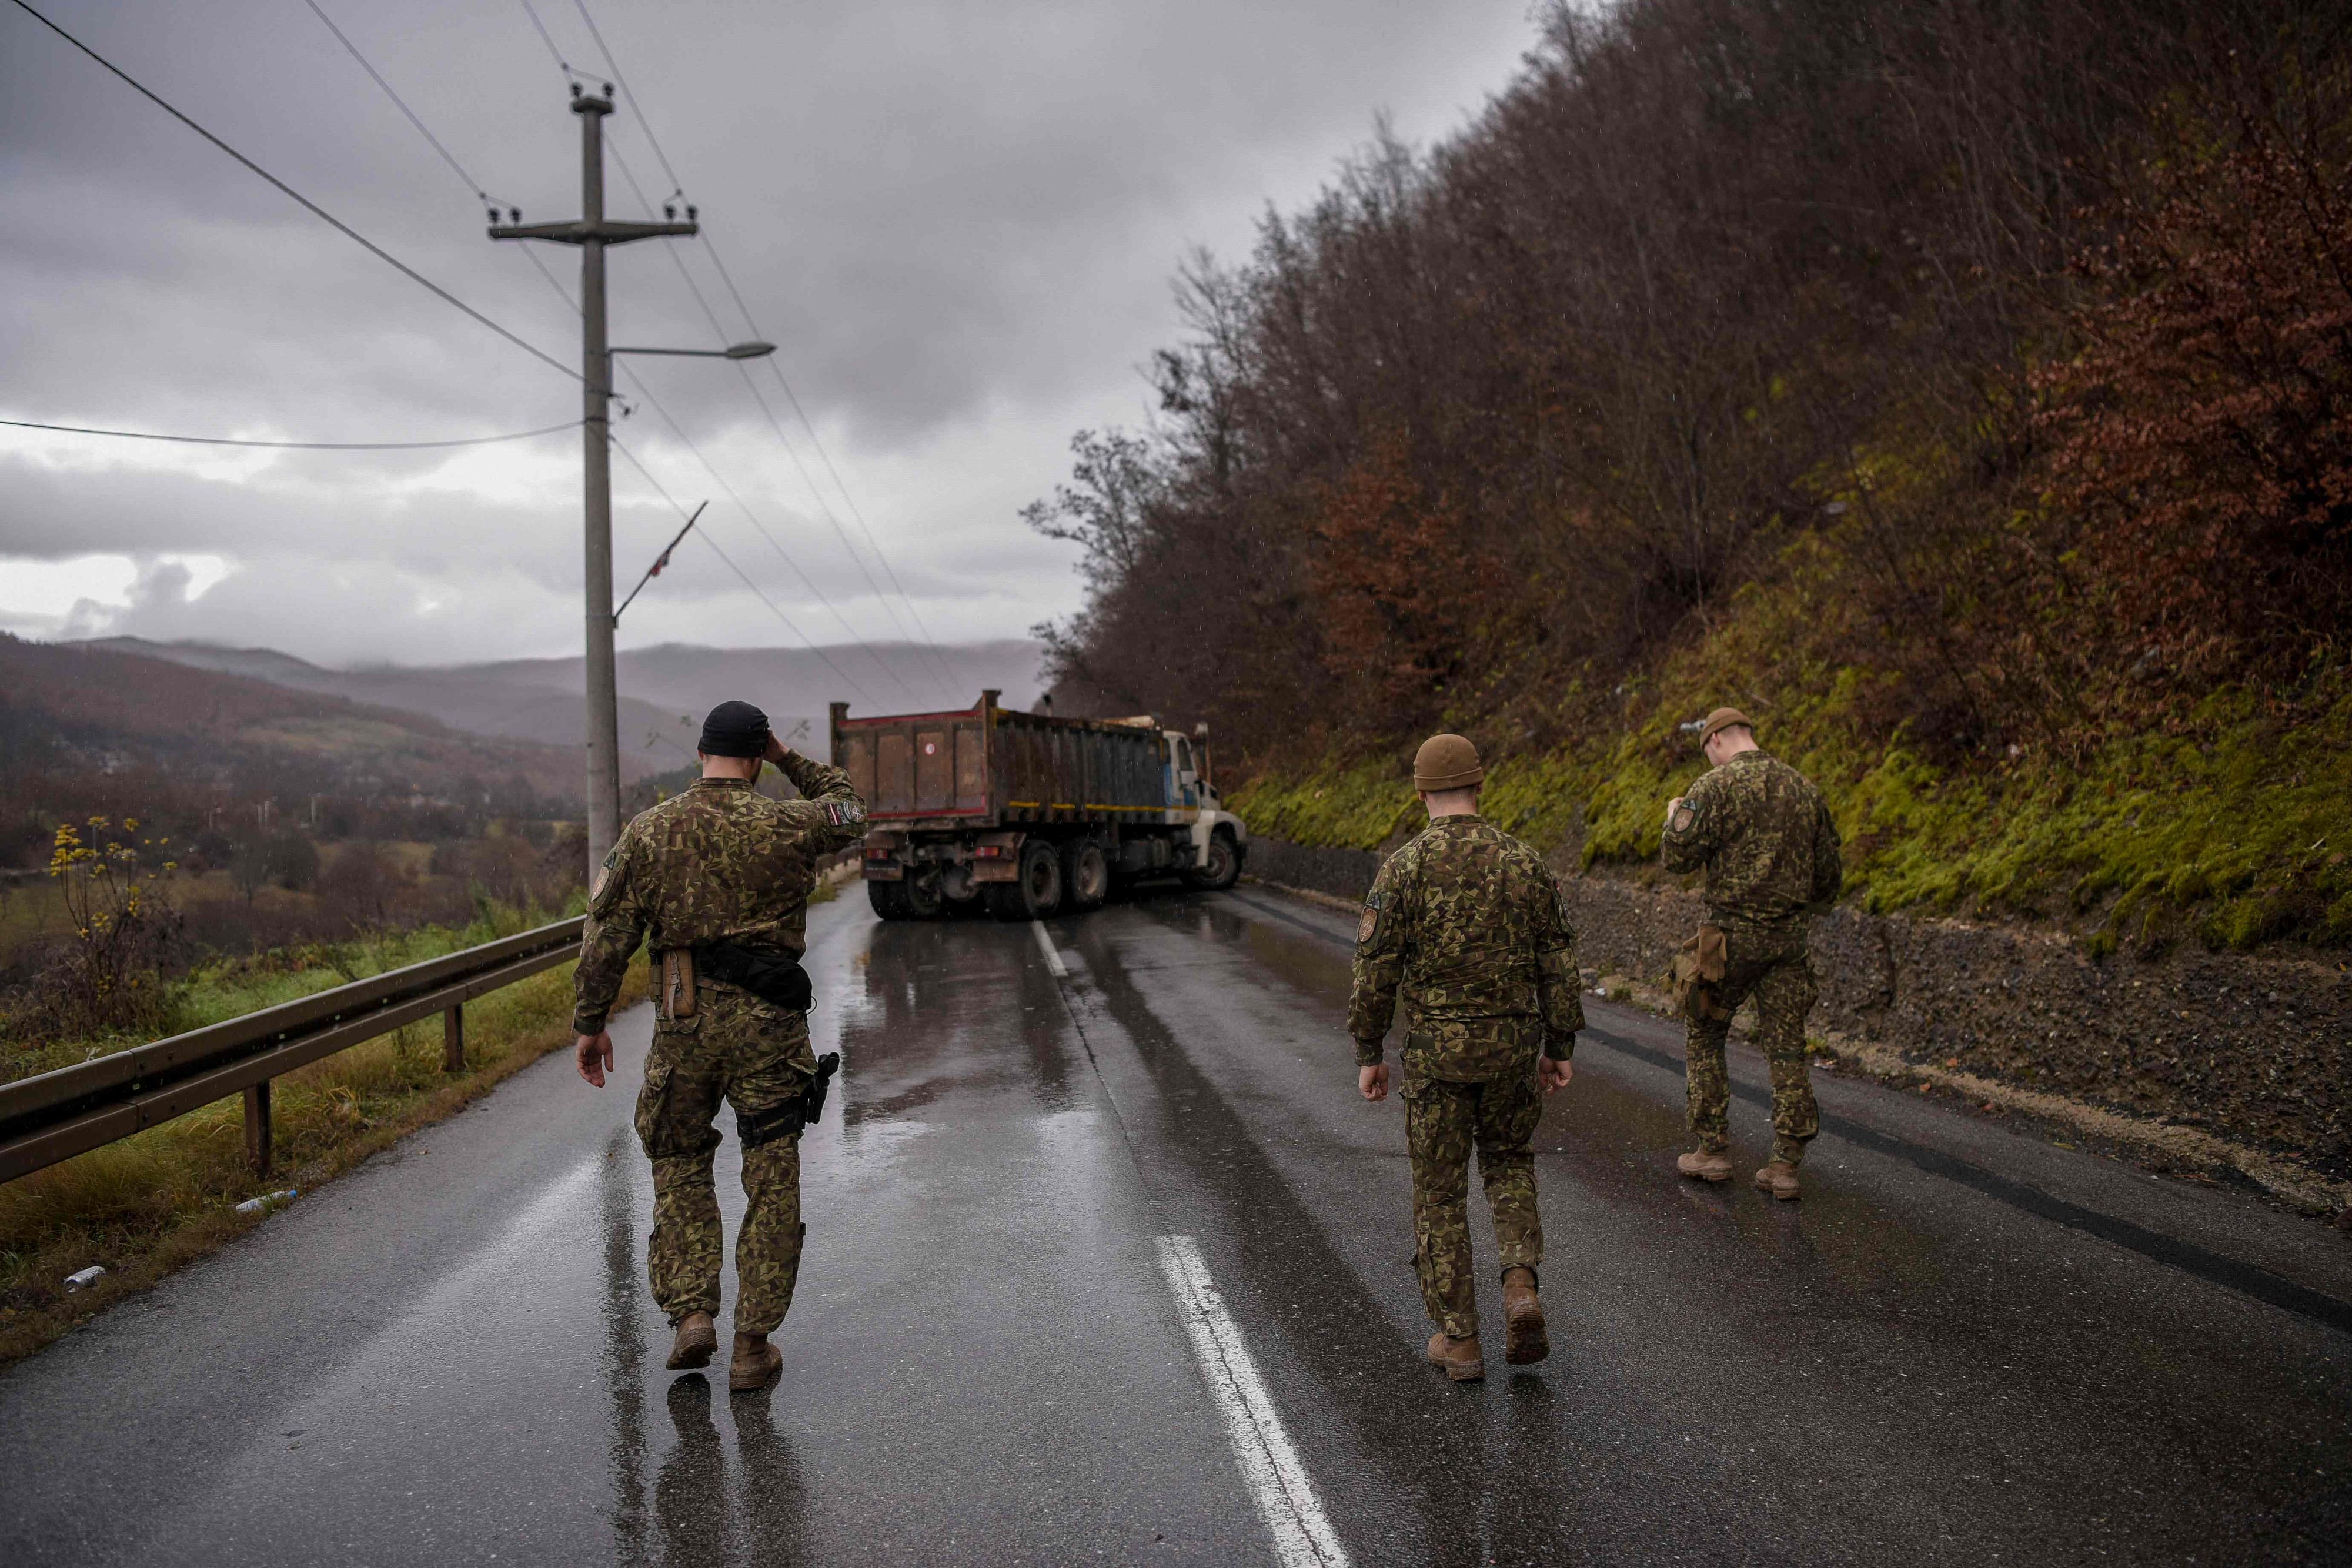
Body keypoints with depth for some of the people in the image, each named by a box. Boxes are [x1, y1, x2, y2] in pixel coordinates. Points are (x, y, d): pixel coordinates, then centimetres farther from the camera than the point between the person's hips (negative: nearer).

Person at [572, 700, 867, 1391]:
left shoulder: (650, 831, 1)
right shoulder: (785, 826, -3)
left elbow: (608, 932, 0)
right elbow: (849, 810, 18)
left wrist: (590, 1022, 7)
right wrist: (789, 759, 17)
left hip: (683, 1021, 1)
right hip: (768, 1022, -1)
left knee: (679, 1165, 20)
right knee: (771, 1187, 7)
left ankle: (691, 1313, 10)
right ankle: (753, 1346, 10)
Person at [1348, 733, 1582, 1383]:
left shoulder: (1404, 867, -11)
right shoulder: (1525, 862, -2)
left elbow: (1375, 969, -10)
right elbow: (1558, 963, 1)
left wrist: (1368, 1054, 0)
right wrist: (1560, 1049, 11)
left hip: (1436, 1049, -2)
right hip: (1512, 1043, 3)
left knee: (1440, 1190, 10)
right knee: (1508, 1160, 25)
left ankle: (1459, 1341, 13)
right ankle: (1520, 1287, 4)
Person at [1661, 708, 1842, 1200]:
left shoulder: (1717, 786, -8)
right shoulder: (1805, 789, 10)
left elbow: (1679, 857, -14)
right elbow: (1830, 875, 13)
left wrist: (1675, 818, 6)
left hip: (1733, 935, -4)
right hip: (1790, 938, 5)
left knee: (1703, 1038, 12)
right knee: (1787, 1049, 7)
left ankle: (1712, 1151, 13)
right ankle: (1785, 1165, 6)